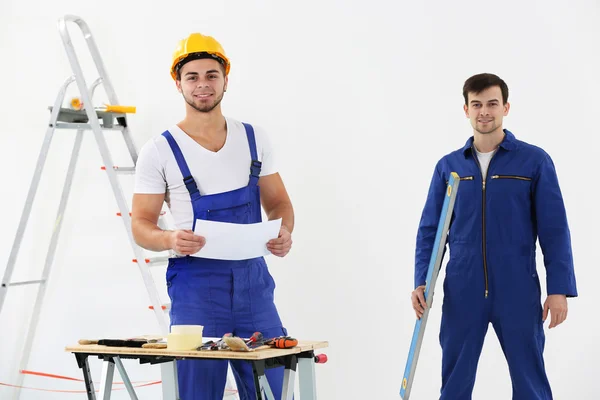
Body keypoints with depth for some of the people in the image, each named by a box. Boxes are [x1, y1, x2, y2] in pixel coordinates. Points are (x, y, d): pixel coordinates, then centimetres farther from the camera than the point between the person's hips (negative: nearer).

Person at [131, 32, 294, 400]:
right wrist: (170, 239, -23)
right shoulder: (160, 151, -4)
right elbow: (141, 225, -2)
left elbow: (278, 203, 12)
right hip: (196, 283, -3)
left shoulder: (254, 138, 7)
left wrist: (285, 233, -10)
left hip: (253, 280, 3)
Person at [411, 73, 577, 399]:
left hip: (518, 291, -2)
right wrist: (421, 282, -4)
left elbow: (554, 230, -3)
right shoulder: (448, 166, 6)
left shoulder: (535, 161, -1)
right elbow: (429, 230, 8)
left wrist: (559, 289, -8)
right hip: (462, 293, 2)